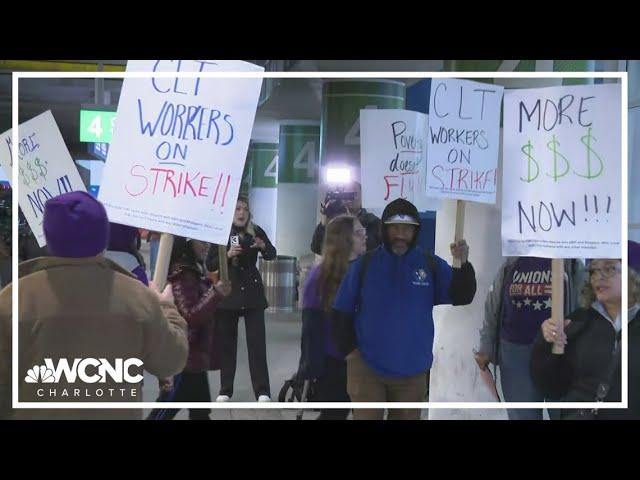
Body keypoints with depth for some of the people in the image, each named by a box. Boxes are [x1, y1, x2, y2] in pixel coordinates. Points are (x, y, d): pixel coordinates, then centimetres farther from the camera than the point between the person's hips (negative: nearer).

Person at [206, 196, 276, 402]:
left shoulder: (256, 231, 0)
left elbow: (272, 255, -4)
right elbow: (210, 264, -4)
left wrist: (263, 246, -25)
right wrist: (227, 255, -20)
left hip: (252, 292, 0)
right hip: (227, 292, 0)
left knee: (257, 341, -4)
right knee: (226, 342, 6)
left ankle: (262, 391, -3)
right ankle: (225, 390, 16)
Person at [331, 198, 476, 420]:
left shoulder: (432, 266, -2)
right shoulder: (365, 264, -4)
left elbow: (462, 297, -12)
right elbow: (341, 312, 1)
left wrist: (463, 264, -28)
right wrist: (350, 350, -5)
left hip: (413, 370, 2)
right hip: (367, 367, -1)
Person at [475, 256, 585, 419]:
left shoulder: (572, 265, -1)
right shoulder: (511, 265, 5)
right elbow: (492, 307, 9)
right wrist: (486, 348, 7)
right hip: (515, 350, 2)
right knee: (523, 414, 9)